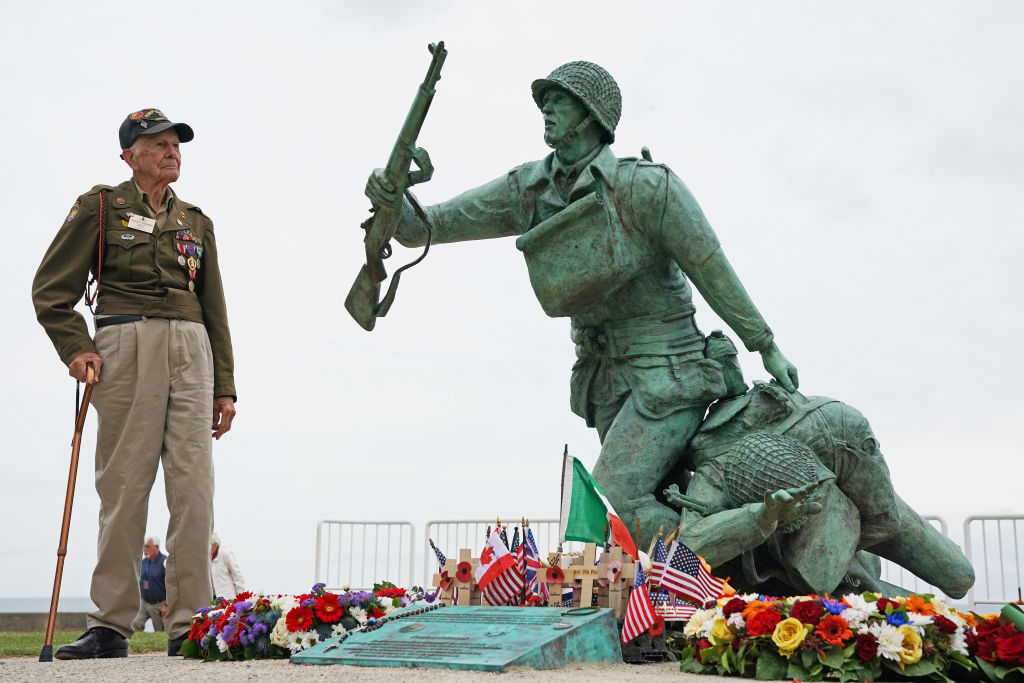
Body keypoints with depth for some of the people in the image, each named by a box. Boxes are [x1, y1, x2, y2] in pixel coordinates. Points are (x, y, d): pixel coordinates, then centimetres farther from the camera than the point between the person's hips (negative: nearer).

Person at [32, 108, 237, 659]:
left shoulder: (196, 222, 23)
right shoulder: (100, 207, 11)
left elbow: (215, 309, 22)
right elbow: (50, 288, 8)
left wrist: (224, 385, 14)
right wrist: (76, 347, -7)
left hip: (191, 350, 3)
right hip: (125, 345, -3)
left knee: (193, 488, -6)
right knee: (124, 485, -5)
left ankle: (189, 625, -3)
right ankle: (110, 625, 3)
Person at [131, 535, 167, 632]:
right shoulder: (144, 562, 9)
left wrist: (167, 605, -18)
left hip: (159, 605, -6)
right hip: (144, 603, 6)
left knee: (160, 633, 3)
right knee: (135, 625, -12)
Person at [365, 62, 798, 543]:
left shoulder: (645, 185, -16)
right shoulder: (527, 190, 0)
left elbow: (712, 269, -9)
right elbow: (423, 228, -3)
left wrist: (767, 349, -3)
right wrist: (390, 201, -26)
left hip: (668, 374, -7)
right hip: (607, 378, 7)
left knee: (613, 497, -19)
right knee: (647, 504, 14)